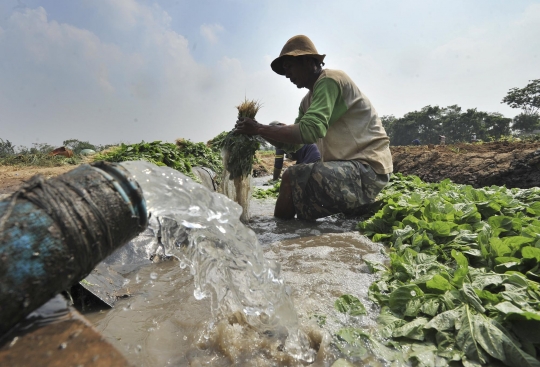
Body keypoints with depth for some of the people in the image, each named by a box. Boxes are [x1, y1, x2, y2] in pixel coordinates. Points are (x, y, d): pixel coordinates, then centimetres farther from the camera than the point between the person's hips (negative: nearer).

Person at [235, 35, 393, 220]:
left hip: (368, 167, -9)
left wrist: (260, 128, -19)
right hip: (348, 166, 9)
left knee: (293, 177, -20)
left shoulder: (329, 80, -12)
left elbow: (309, 131, -26)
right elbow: (291, 144, 10)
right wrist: (258, 130, -4)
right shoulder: (308, 101, 14)